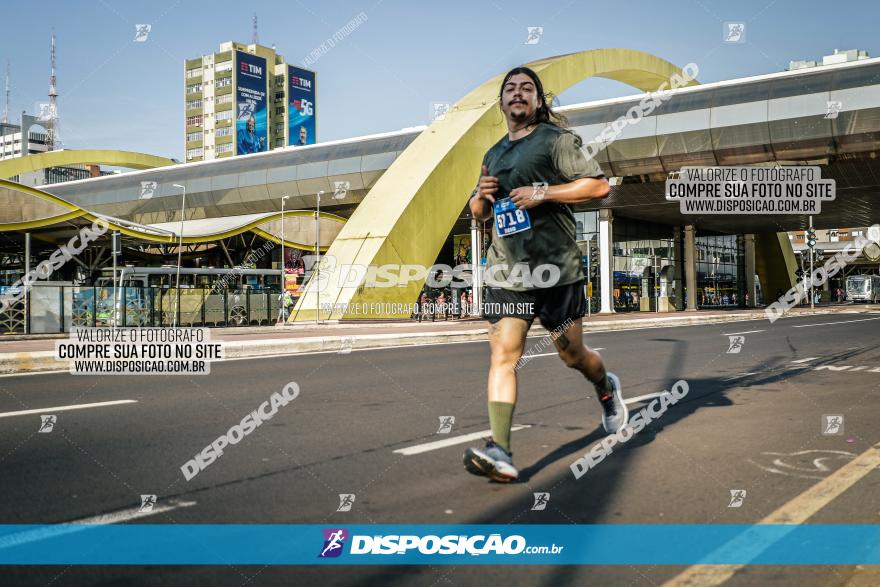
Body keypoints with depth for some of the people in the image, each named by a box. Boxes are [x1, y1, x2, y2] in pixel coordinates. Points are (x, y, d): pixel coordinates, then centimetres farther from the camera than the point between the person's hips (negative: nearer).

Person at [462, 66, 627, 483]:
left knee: (572, 354, 7)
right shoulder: (493, 154, 20)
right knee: (502, 355, -9)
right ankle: (500, 451, -13)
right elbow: (478, 213, 28)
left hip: (557, 267, -4)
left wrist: (543, 192, -16)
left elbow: (598, 185, -8)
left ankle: (607, 390, 41)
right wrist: (482, 196, 4)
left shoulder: (555, 139, 0)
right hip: (506, 272, 5)